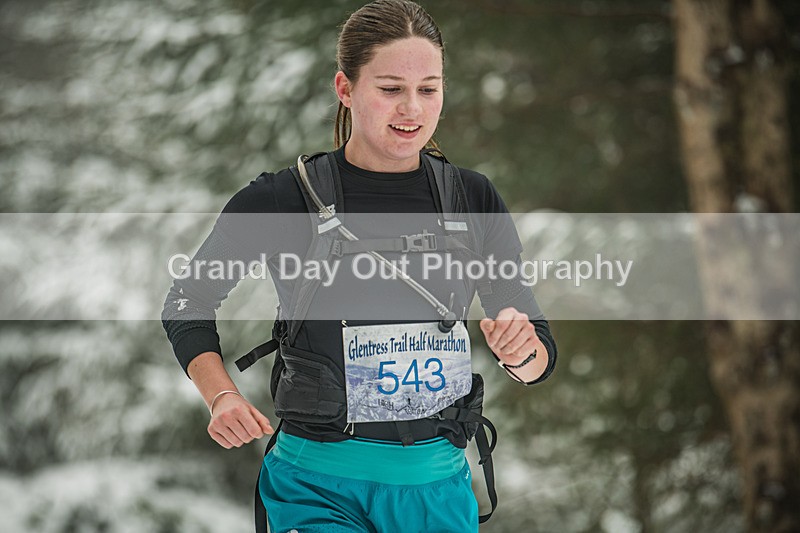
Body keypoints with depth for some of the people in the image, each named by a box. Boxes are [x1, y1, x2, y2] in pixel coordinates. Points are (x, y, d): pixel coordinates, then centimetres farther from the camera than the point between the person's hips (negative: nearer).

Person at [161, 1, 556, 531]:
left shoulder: (474, 199, 2)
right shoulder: (283, 200, -6)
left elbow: (541, 357, 7)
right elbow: (188, 302, 10)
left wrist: (521, 350, -16)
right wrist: (222, 396, -6)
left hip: (437, 486, 3)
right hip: (319, 484, -3)